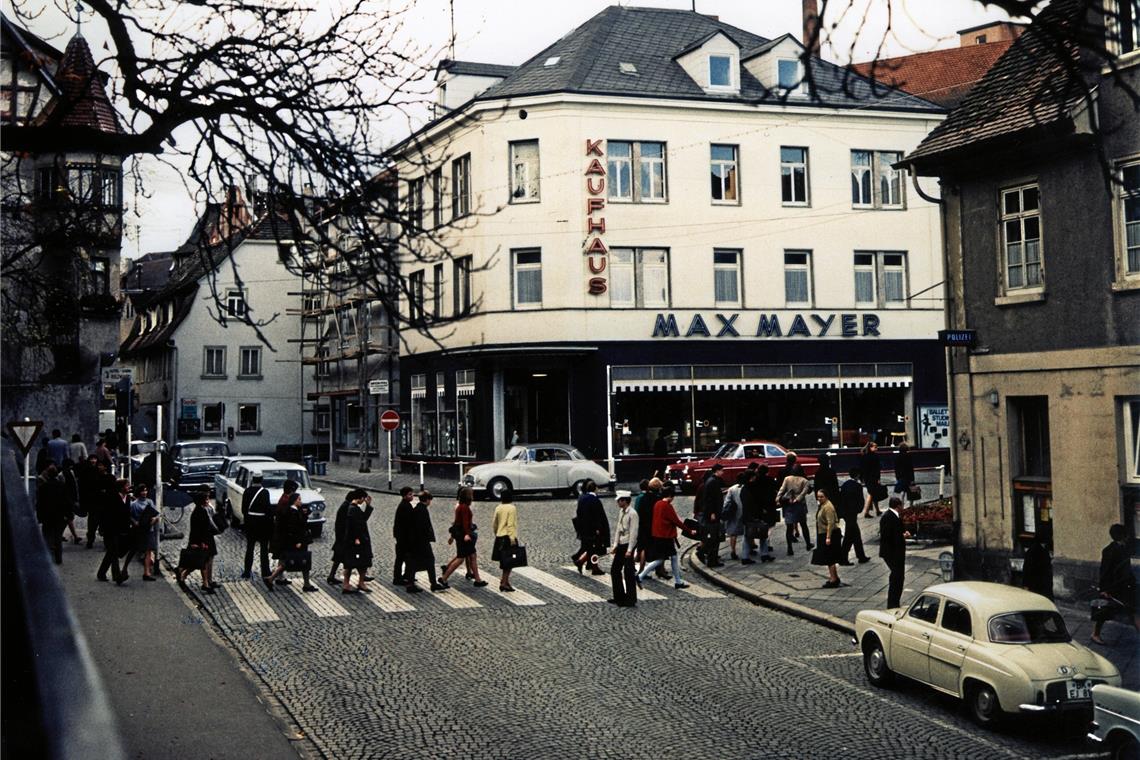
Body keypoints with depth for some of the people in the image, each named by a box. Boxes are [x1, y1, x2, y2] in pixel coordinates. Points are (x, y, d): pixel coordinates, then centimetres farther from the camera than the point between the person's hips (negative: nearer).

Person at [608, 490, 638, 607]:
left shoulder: (632, 514, -16)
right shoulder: (621, 512, 10)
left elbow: (633, 532, -18)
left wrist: (629, 550, -19)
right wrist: (615, 545, 9)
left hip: (628, 544, -9)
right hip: (620, 544, 9)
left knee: (628, 573, -4)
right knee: (614, 570, 13)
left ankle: (631, 600, 5)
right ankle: (619, 597, 24)